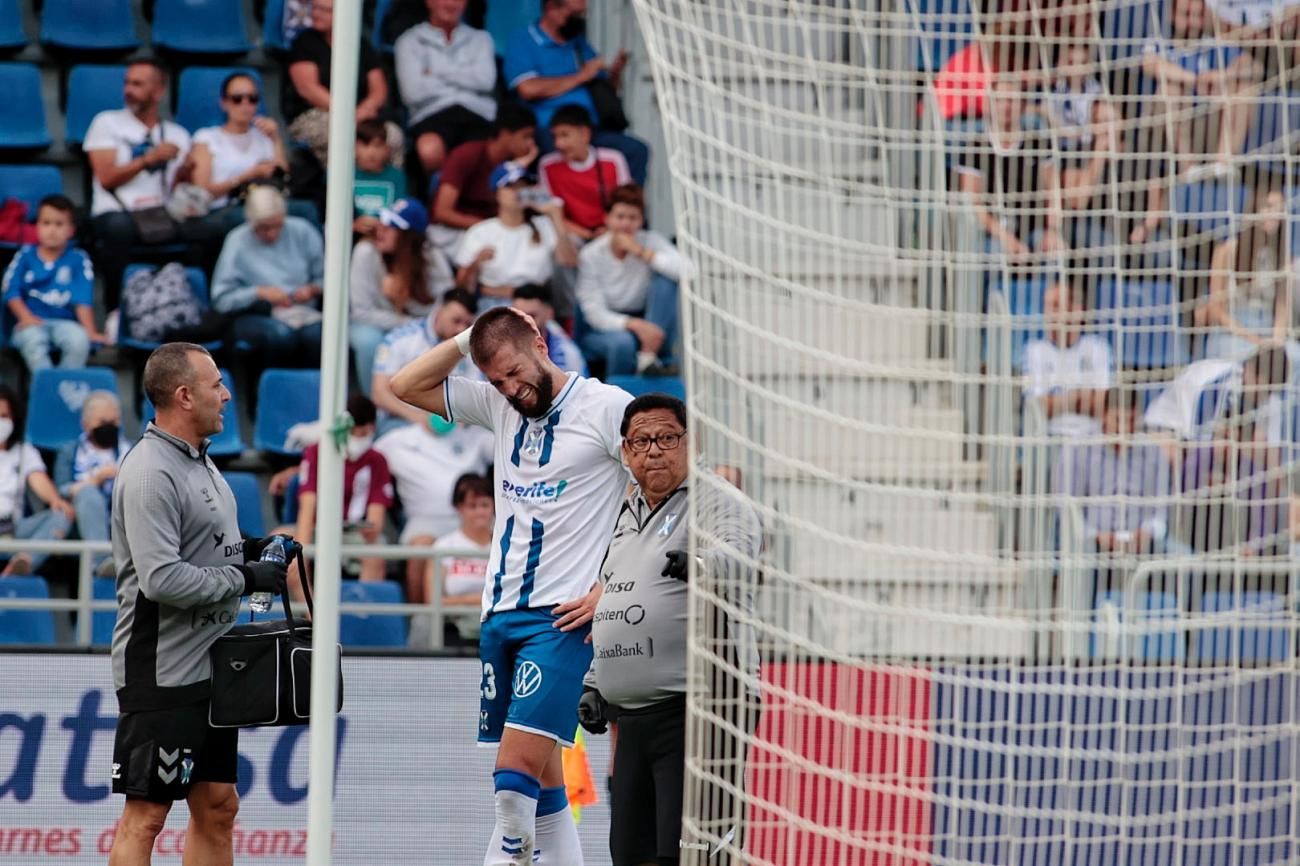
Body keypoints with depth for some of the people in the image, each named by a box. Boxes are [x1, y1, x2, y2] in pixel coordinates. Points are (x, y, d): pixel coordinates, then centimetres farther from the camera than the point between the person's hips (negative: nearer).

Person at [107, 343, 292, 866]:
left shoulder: (197, 461, 14)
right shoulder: (150, 474, -17)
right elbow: (161, 579, -25)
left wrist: (247, 549, 7)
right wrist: (244, 578, -17)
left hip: (209, 668, 10)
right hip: (162, 677, -10)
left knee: (217, 808, 12)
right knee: (144, 817, -7)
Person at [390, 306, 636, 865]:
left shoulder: (607, 407, -6)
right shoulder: (499, 405, 13)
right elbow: (406, 386, 17)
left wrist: (611, 587, -11)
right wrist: (468, 339, 5)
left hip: (561, 616, -7)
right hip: (500, 611, 7)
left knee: (519, 759, -18)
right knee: (539, 773, 8)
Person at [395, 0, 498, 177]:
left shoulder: (480, 39, 26)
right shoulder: (411, 41, 17)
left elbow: (485, 78, 5)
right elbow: (413, 90, 0)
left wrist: (437, 72, 6)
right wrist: (463, 78, 12)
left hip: (477, 116, 1)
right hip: (432, 116, -1)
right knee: (430, 151, -39)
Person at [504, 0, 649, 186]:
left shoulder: (580, 45, 21)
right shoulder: (522, 43, 2)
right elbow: (528, 89, -15)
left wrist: (615, 73, 3)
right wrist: (580, 76, -8)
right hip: (548, 132, -6)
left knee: (637, 150, -16)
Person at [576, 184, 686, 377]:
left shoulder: (651, 242, -5)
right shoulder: (591, 255, -9)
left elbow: (685, 271, -24)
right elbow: (594, 313, -14)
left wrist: (641, 252, -25)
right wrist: (633, 324, -31)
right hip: (603, 328, -3)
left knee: (665, 278, -22)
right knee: (622, 341, -38)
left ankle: (648, 357, -23)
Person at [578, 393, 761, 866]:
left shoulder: (716, 501, -7)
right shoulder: (628, 512, 20)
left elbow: (738, 560, -28)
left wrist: (700, 564, -50)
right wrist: (595, 683, 23)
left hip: (699, 709, -9)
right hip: (635, 717, 9)